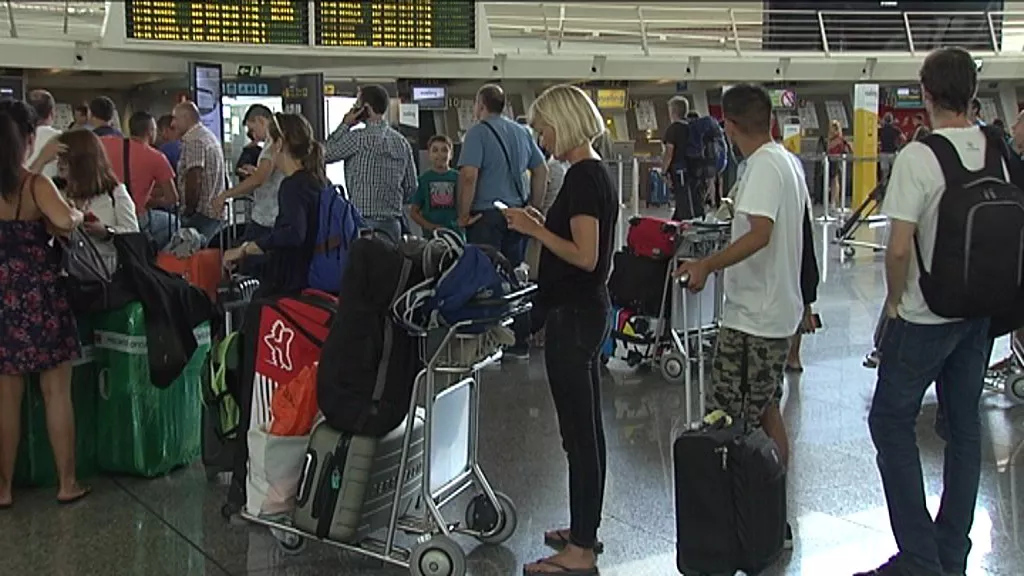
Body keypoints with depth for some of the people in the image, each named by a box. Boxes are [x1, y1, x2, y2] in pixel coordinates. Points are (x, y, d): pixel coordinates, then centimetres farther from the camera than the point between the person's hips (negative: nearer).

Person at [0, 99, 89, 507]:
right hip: (40, 293, -3)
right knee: (57, 393, 7)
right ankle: (67, 483, 13)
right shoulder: (36, 184, -11)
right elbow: (64, 221, -28)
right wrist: (78, 215, -8)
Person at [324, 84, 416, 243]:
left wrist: (345, 124, 4)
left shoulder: (358, 138, -11)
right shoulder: (402, 142, 10)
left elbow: (326, 154, -1)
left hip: (364, 223, -6)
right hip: (393, 223, 6)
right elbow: (411, 187, 13)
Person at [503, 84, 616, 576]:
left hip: (573, 315, -11)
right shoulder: (597, 172, 13)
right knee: (587, 428, 17)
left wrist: (535, 230, -15)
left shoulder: (581, 177, -17)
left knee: (578, 432, -4)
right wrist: (543, 224, 11)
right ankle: (585, 530, 29)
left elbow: (585, 256, -23)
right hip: (589, 309, 11)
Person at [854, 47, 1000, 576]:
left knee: (891, 422, 6)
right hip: (981, 312, 7)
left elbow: (899, 249, -22)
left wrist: (895, 299, -5)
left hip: (925, 315, -6)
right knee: (964, 427, 14)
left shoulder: (918, 157, -19)